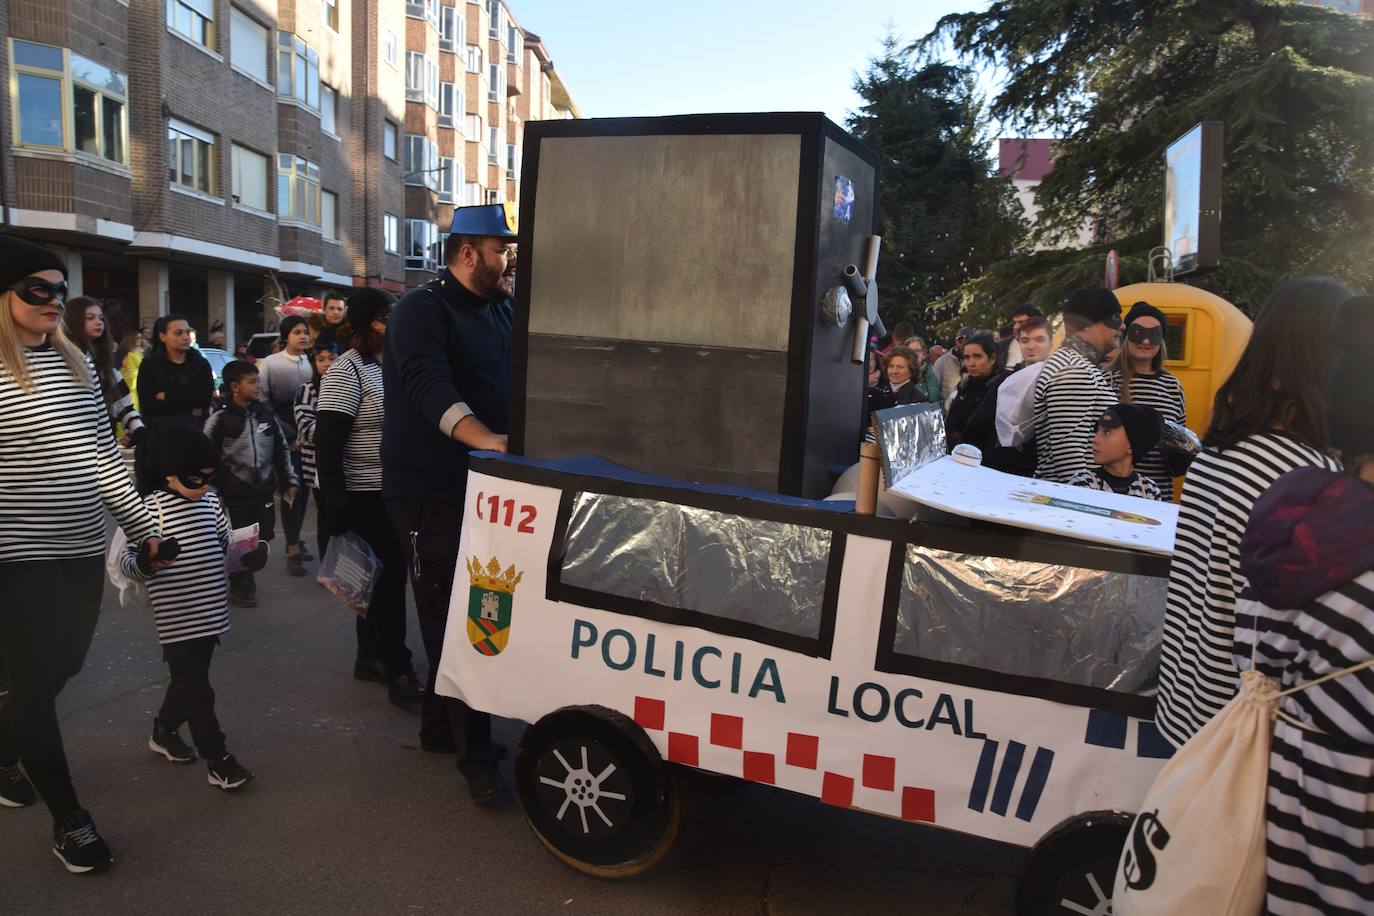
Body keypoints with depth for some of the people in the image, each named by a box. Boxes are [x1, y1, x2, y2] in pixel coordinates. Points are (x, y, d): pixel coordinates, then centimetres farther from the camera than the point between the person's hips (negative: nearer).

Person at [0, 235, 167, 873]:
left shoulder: (74, 365, 9)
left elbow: (103, 454, 13)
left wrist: (142, 526, 12)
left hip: (82, 550, 6)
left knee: (61, 670, 17)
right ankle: (68, 819, 18)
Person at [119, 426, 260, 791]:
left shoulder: (211, 502, 6)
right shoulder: (151, 508, -12)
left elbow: (226, 547, 17)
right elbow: (126, 559, -11)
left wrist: (250, 553, -2)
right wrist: (144, 563, -32)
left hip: (210, 615, 6)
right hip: (176, 621, -6)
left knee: (188, 681, 22)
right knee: (196, 688, -1)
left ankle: (164, 733, 44)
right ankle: (218, 759, 7)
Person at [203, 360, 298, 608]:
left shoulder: (266, 413, 6)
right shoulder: (220, 419, -8)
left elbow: (281, 449, 13)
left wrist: (289, 481, 11)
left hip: (264, 488, 5)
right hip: (237, 492, -5)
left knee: (263, 537, 7)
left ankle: (245, 578, 29)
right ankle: (240, 587, 17)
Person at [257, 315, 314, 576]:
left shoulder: (313, 362, 5)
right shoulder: (270, 364, -4)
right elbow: (263, 404, -6)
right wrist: (288, 436, -9)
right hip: (285, 440, -3)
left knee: (304, 489, 9)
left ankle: (295, 541, 24)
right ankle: (293, 551, 2)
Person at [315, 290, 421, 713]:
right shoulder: (347, 372, -14)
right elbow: (327, 442, -18)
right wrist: (335, 503, -21)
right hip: (366, 495, -8)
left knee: (382, 576, 16)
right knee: (389, 578, -5)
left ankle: (369, 657, 29)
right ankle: (398, 674, 4)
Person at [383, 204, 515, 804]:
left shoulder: (502, 311, 14)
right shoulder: (423, 310, -11)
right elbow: (429, 384, -30)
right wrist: (484, 438, -43)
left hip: (483, 486, 8)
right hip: (429, 491, -8)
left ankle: (440, 726, 33)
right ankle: (475, 755, 4)